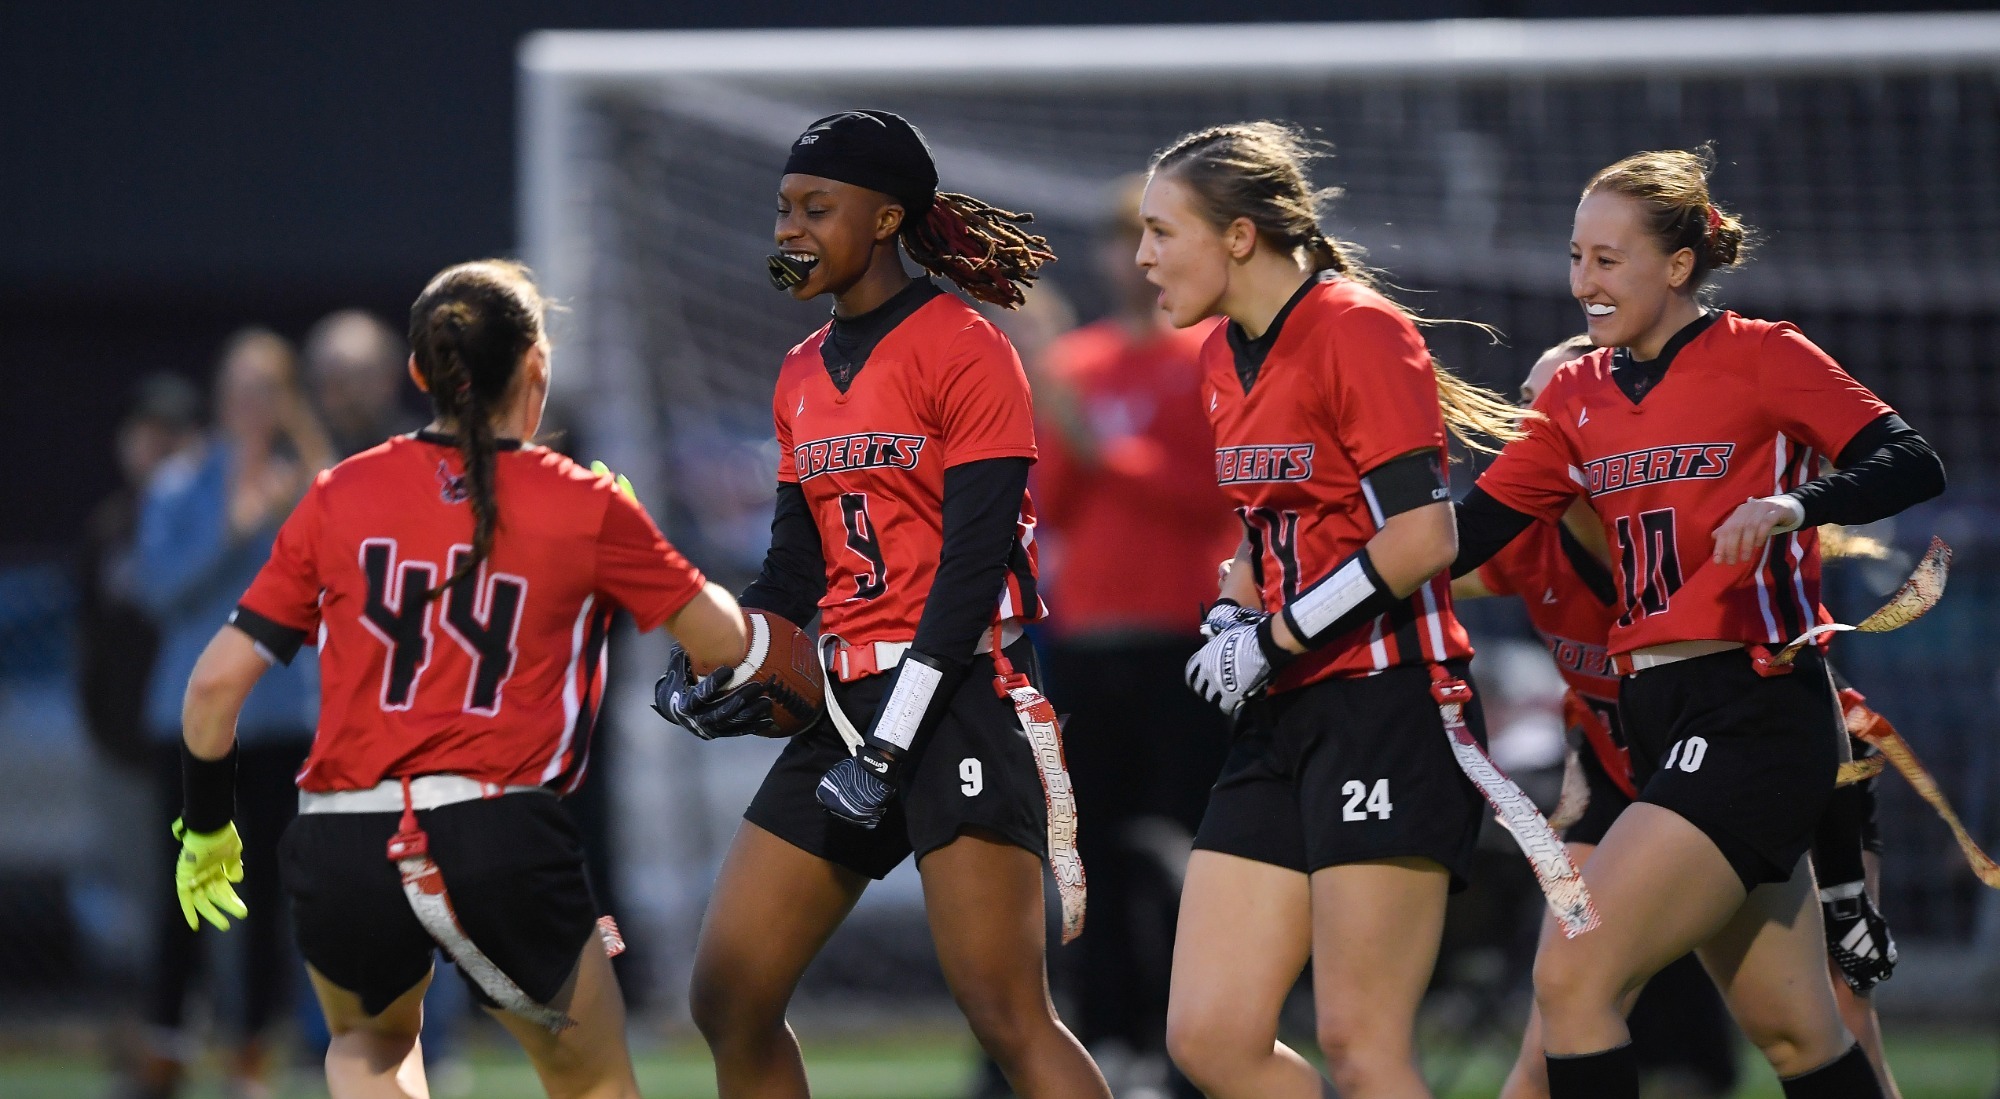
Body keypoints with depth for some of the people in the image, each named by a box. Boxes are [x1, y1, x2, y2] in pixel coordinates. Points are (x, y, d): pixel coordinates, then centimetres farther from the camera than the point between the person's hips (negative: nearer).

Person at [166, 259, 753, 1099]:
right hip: (502, 842, -2)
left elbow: (216, 681, 5)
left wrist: (206, 827, 20)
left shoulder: (341, 497, 7)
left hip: (338, 854, 2)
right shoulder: (587, 508, 2)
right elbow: (725, 640, 13)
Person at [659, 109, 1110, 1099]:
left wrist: (891, 740, -19)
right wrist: (723, 663, 1)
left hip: (955, 695, -8)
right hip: (845, 701, 8)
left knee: (1004, 1014, -16)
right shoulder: (804, 376, 17)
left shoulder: (963, 350, -8)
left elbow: (976, 562, -14)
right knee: (728, 997, 4)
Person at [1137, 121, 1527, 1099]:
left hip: (1389, 703, -9)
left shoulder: (1356, 330, -12)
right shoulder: (1223, 359, 15)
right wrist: (1234, 623, 7)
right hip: (1285, 722, 9)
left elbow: (1422, 536, -18)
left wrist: (1278, 642, -14)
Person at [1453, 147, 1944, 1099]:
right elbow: (1466, 531, 8)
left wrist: (1793, 504, -30)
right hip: (1657, 723, 7)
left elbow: (1912, 466, -12)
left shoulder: (1759, 358, -4)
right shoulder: (1580, 395, 13)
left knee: (1572, 977, -17)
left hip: (1757, 716, -7)